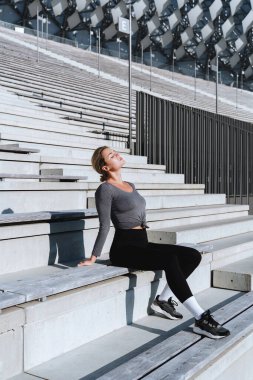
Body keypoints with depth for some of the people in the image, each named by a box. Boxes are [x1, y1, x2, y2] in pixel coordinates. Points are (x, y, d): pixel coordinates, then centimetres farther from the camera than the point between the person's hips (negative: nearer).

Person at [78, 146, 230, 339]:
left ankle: (163, 300, -1)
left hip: (142, 244, 8)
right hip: (124, 248, -8)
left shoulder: (131, 185, 18)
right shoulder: (105, 189, -7)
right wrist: (93, 257, -12)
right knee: (169, 259, -32)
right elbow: (104, 226, -9)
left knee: (193, 255, -8)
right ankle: (201, 319, -33)